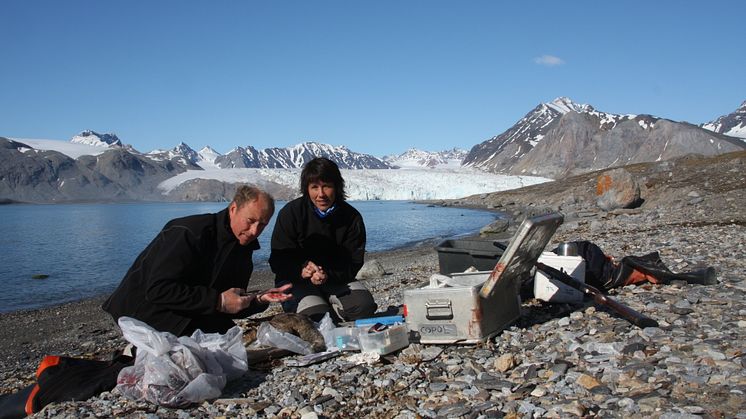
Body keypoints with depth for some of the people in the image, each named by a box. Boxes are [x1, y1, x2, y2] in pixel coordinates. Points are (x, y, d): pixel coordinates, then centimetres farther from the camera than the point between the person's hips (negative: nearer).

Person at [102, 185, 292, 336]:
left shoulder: (243, 247, 2)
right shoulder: (189, 233, -23)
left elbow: (233, 308, 7)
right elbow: (158, 290, -30)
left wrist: (260, 299, -15)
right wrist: (218, 301, -30)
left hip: (190, 316, 8)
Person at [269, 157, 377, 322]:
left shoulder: (352, 217, -6)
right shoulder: (290, 213, -11)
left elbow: (354, 262, -7)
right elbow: (278, 261, -9)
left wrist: (328, 275, -27)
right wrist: (301, 269, -31)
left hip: (336, 279, 3)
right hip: (296, 281, -2)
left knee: (364, 305, -22)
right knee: (317, 317, -27)